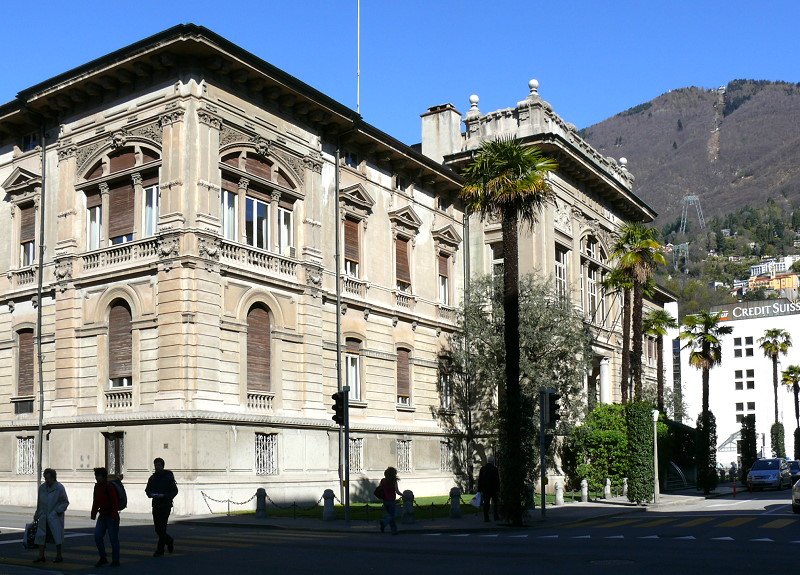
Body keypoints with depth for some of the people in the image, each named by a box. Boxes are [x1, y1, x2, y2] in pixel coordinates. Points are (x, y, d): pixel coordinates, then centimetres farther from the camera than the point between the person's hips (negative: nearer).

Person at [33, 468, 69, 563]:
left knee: (57, 535, -3)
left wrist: (58, 510, -16)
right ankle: (41, 556, 12)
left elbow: (65, 502, -4)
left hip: (55, 517, -5)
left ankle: (59, 556, 7)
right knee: (41, 536, 4)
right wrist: (37, 514, 18)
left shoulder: (59, 488, -8)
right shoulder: (42, 487, 7)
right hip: (44, 517, 5)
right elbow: (39, 502, 19)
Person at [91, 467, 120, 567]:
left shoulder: (110, 487, -17)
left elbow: (115, 503, -21)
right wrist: (93, 513, 16)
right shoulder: (97, 487, 8)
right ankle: (103, 558, 17)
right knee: (97, 536, 3)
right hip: (102, 516, 8)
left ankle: (115, 561, 8)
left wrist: (114, 516, -25)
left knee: (113, 539, -1)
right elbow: (96, 501, 18)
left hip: (111, 517, -8)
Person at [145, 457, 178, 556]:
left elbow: (175, 491, -6)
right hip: (156, 504, 6)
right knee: (157, 529, 8)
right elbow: (147, 490, 18)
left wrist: (164, 495, -20)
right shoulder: (152, 478, 11)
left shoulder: (168, 477, -5)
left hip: (166, 505, -5)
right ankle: (170, 541, 31)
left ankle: (160, 550, -3)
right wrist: (151, 494, -6)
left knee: (162, 528, -9)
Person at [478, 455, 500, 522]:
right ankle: (496, 516, 12)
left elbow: (479, 480, 7)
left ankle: (486, 518, 1)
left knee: (486, 504, 4)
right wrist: (498, 489, -6)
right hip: (493, 489, -3)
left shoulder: (482, 468, 5)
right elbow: (497, 480, -10)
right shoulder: (495, 468, -8)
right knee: (496, 503, 13)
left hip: (485, 489, 3)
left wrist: (479, 489, 11)